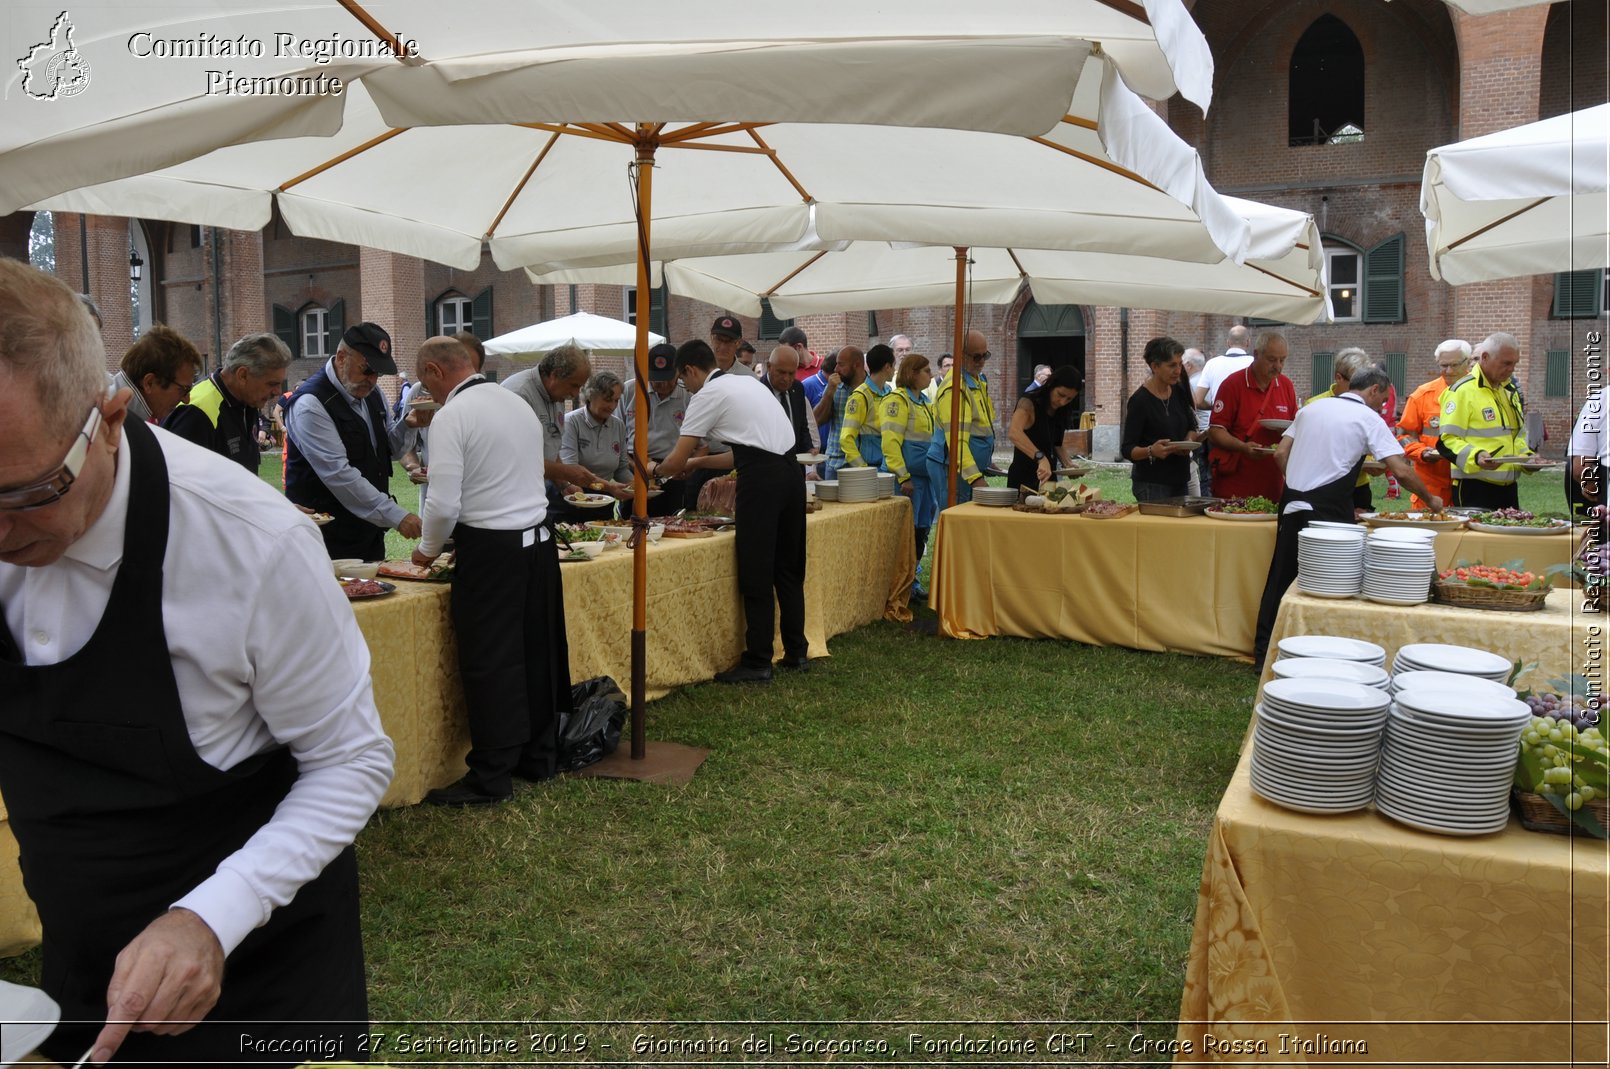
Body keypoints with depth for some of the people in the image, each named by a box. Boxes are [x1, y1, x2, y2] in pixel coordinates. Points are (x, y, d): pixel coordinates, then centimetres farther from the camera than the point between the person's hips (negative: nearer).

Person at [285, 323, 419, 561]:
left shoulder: (371, 392, 7)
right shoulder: (311, 404, -18)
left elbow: (386, 448, 16)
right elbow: (338, 474, -25)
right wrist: (396, 516, -28)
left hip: (370, 529, 8)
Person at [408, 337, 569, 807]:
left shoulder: (451, 416, -11)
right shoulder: (519, 404, 12)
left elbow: (444, 504, -15)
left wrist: (428, 549, 4)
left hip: (490, 551, -7)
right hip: (539, 542, 8)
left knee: (489, 663, 0)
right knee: (537, 653, 14)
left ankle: (491, 778, 7)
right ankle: (540, 755, 26)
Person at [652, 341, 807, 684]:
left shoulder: (707, 396, -2)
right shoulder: (747, 382, 22)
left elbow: (676, 463, -2)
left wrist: (653, 469, 21)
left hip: (762, 479, -8)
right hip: (792, 470, 8)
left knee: (756, 574, 0)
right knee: (788, 568, 16)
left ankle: (757, 664, 6)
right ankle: (796, 652, 24)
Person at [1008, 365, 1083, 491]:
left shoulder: (1061, 412, 6)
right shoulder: (1029, 403, -16)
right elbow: (1013, 432, -35)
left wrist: (1067, 464, -4)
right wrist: (1041, 458, -45)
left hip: (1048, 478, 7)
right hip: (1023, 479, -7)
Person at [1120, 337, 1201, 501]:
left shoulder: (1179, 391, 6)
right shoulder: (1141, 400, -14)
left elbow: (1191, 428, 16)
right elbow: (1127, 449, -14)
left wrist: (1189, 441, -6)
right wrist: (1151, 451, -33)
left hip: (1179, 480, 7)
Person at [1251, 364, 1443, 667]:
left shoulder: (1312, 408, 15)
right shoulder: (1368, 419, -1)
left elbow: (1280, 454, 12)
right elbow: (1401, 471, -6)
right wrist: (1431, 499, 8)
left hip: (1292, 505, 5)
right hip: (1329, 511, -5)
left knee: (1281, 579, 9)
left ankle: (1263, 653, 14)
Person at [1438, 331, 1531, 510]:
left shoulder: (1511, 390, 17)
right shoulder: (1462, 391, -11)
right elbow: (1448, 440, -16)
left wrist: (1526, 455, 10)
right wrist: (1476, 456, -30)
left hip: (1508, 488, 8)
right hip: (1475, 489, -8)